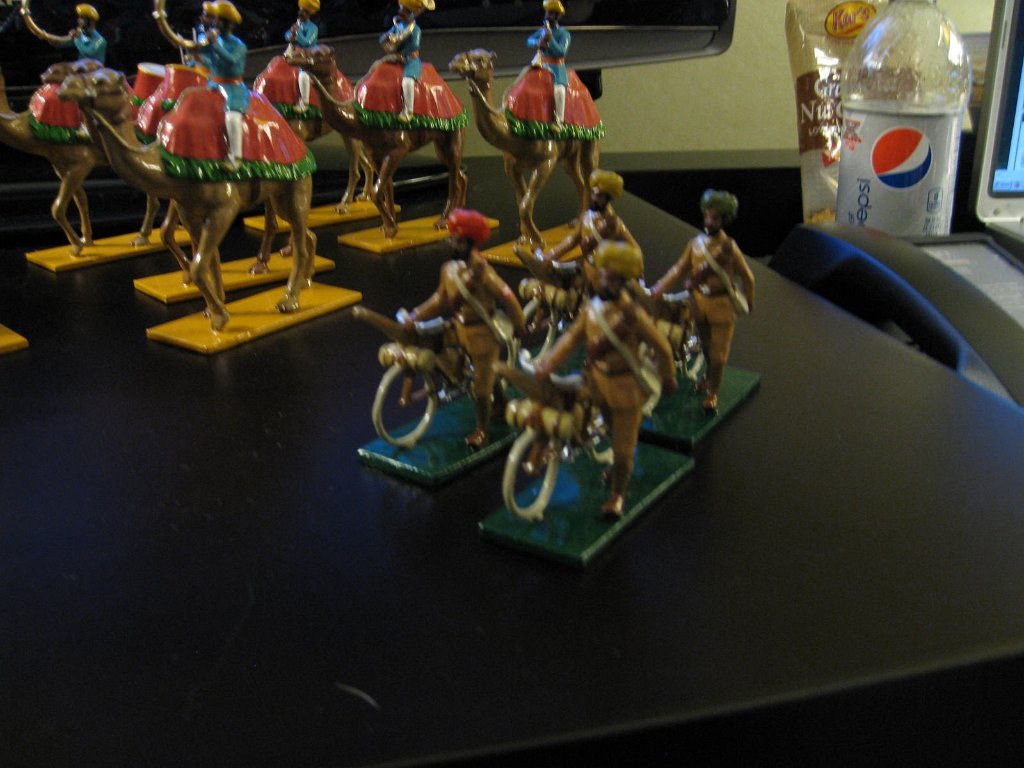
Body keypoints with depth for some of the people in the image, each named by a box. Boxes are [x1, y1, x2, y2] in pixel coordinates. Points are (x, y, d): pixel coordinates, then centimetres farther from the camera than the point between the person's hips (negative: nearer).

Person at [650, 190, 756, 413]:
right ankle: (710, 375, 50)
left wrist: (749, 303, 6)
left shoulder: (729, 247, -16)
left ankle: (712, 392, 19)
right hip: (699, 302, 4)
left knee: (718, 354, 2)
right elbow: (679, 268, -6)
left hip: (722, 304, -4)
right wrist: (661, 287, -20)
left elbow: (747, 278, -5)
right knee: (705, 347, 23)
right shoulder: (696, 243, -5)